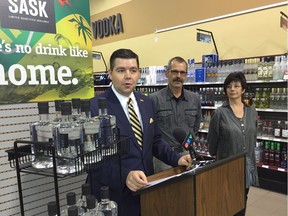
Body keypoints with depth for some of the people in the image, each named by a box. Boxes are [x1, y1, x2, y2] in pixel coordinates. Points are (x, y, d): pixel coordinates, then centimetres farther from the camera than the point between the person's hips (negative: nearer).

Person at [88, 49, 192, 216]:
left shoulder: (147, 103, 5)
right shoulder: (94, 107, -15)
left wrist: (176, 158, -2)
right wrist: (124, 175, -31)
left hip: (145, 188, 6)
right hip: (114, 193, -5)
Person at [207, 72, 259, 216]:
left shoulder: (252, 112, 3)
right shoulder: (220, 113, -12)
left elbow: (253, 138, 13)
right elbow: (212, 142, -5)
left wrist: (249, 155, 13)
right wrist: (216, 156, 5)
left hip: (247, 164, 4)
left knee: (242, 201, 19)